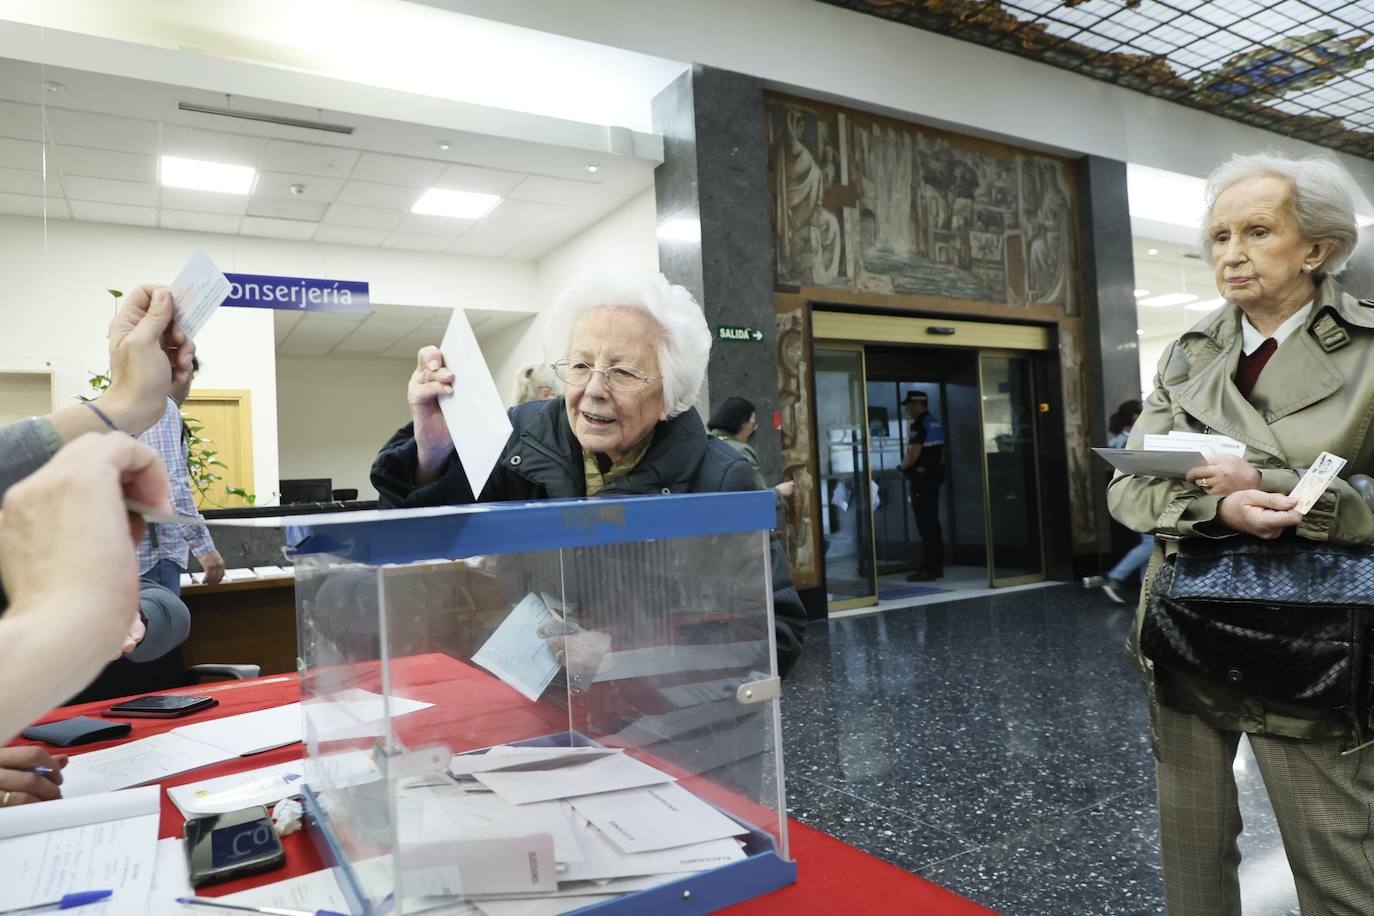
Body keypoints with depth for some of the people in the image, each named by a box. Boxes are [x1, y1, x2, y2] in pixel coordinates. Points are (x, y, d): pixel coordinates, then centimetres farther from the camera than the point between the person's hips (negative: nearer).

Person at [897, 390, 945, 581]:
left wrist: (902, 466, -3)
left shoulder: (919, 424, -14)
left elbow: (913, 454, -20)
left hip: (921, 479, -10)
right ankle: (937, 566, 17)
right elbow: (941, 452, 20)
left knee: (925, 525, -7)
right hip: (934, 476, 10)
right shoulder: (936, 423, 16)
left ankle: (928, 569, -5)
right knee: (933, 524, 13)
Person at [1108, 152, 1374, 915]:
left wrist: (1267, 484, -20)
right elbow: (1126, 487, -1)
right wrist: (1217, 508, -19)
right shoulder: (1185, 358, 6)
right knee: (1191, 855, 16)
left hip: (1309, 653, -3)